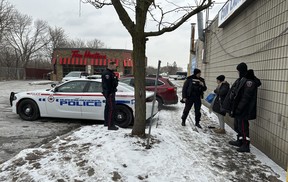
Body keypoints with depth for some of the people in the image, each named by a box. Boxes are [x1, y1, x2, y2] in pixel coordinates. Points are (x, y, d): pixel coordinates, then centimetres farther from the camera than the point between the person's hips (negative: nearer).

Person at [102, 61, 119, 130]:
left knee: (108, 107, 19)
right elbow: (107, 84, -24)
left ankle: (106, 122, 31)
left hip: (110, 93, 12)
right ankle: (110, 125, -9)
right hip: (110, 93, -12)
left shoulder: (110, 73, 18)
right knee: (111, 108, -11)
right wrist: (109, 92, -27)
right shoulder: (107, 73, -17)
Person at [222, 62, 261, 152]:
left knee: (243, 126, -3)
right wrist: (233, 107, 16)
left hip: (243, 111, -10)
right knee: (237, 125, 19)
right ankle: (239, 141, 33)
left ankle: (246, 145, 7)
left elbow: (246, 97, -23)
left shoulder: (249, 81, -19)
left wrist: (239, 108, -22)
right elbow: (233, 93, 15)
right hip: (237, 108, 10)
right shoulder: (241, 80, 11)